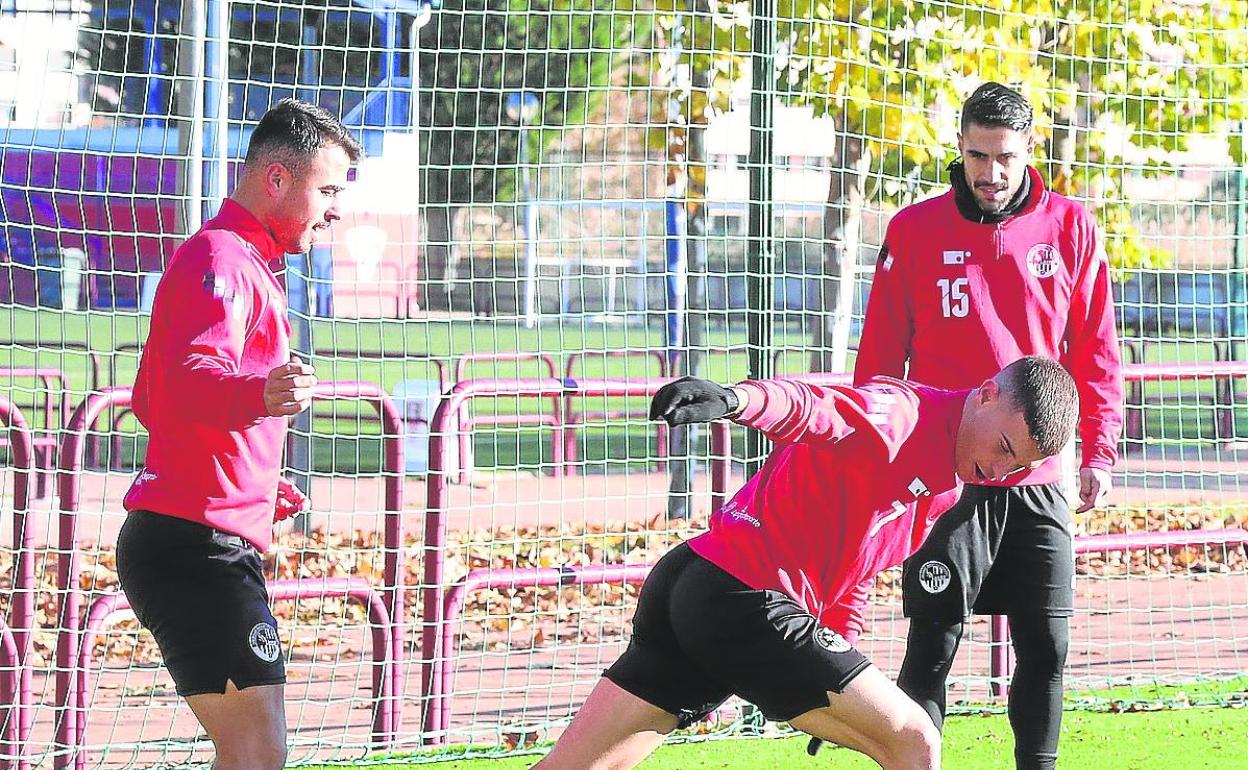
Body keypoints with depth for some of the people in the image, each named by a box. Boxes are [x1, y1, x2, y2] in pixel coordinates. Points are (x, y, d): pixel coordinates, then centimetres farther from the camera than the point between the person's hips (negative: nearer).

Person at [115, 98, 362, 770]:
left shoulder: (241, 262, 24)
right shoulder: (222, 259, -11)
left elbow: (152, 399, 34)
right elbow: (189, 380, -31)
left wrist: (256, 482, 34)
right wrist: (256, 394, -52)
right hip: (199, 544, -11)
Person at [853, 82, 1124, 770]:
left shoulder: (1069, 228, 4)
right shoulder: (915, 231, 1)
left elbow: (1094, 352, 8)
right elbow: (880, 357, 5)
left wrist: (1100, 450, 1)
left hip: (1038, 480, 2)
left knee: (1046, 646, 4)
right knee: (933, 645, -4)